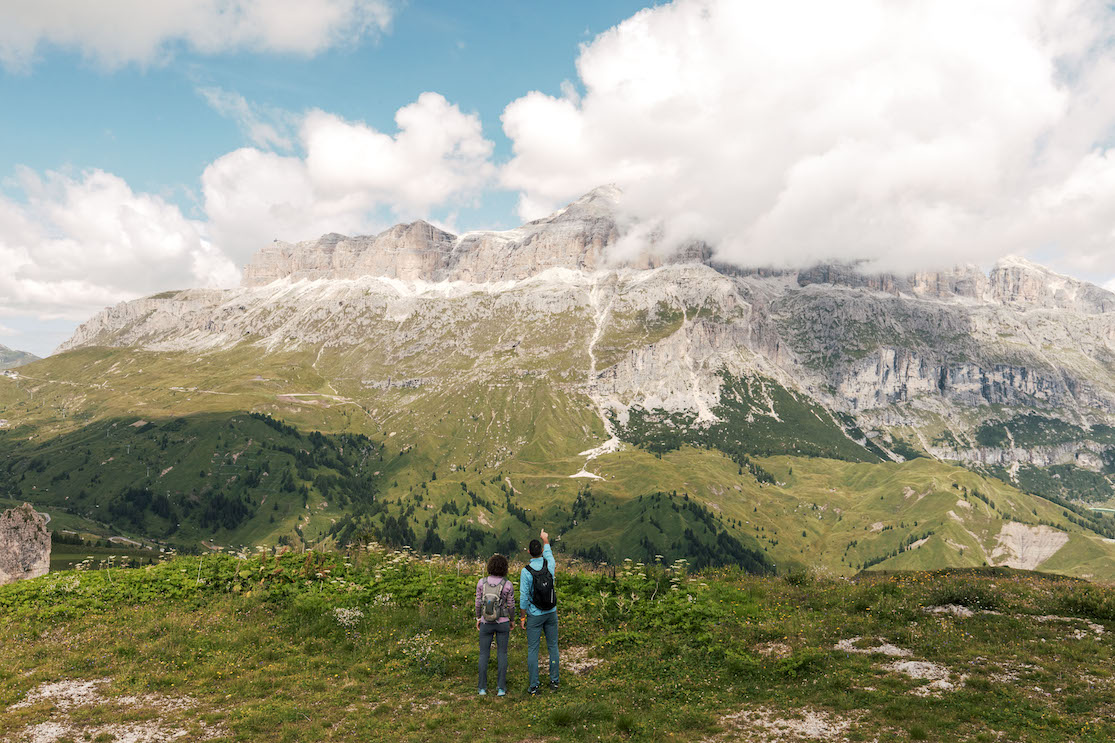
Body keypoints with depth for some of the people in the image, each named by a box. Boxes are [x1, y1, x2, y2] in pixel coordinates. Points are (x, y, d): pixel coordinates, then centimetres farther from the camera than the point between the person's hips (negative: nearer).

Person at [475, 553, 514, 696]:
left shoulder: (482, 582, -14)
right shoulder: (508, 585, -17)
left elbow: (478, 603, -5)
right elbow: (511, 606, -6)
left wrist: (478, 619, 11)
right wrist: (511, 621, 11)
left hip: (486, 623, 1)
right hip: (502, 622, -1)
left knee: (484, 654, 14)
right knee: (502, 654, 13)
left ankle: (482, 687, 16)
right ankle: (501, 687, 14)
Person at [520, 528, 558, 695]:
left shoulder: (526, 571, -19)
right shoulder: (549, 565, -9)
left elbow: (524, 597, -15)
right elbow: (548, 552, 17)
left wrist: (522, 617, -3)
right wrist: (545, 539, 35)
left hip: (535, 615, -3)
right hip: (551, 613, 3)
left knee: (532, 650, 4)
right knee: (552, 647, 14)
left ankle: (533, 686, 7)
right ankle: (554, 681, 21)